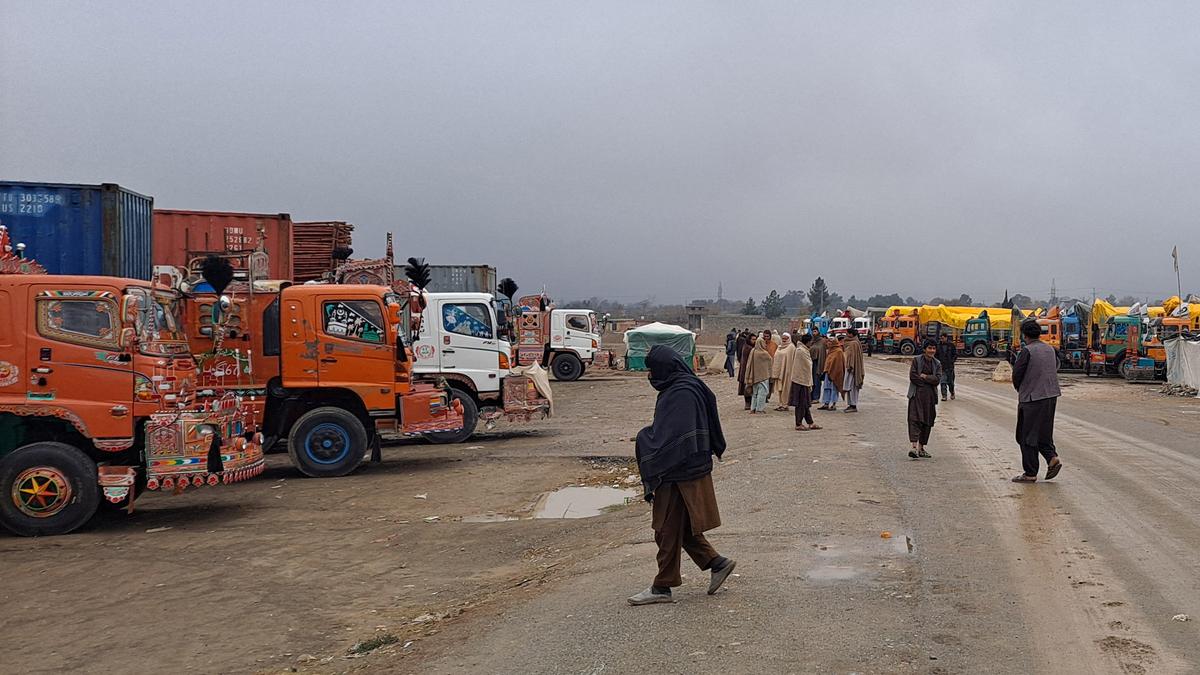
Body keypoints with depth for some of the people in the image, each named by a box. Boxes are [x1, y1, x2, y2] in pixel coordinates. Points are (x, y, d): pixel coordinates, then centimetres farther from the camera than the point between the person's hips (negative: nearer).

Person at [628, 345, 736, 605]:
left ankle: (662, 587, 11)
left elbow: (669, 439, -24)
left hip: (678, 474, -10)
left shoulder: (680, 394, -21)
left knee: (668, 529, 1)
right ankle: (716, 562, 23)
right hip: (688, 469, 10)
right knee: (680, 526, 18)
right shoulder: (686, 389, 11)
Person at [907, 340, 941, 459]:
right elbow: (912, 376, -9)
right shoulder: (917, 360, 1)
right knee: (914, 419, -15)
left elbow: (937, 379, -3)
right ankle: (914, 447, -24)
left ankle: (921, 448, 17)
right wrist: (929, 381, -7)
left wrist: (924, 376, -9)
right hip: (917, 394, -4)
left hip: (930, 395, 4)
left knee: (927, 422, 7)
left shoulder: (937, 364, 11)